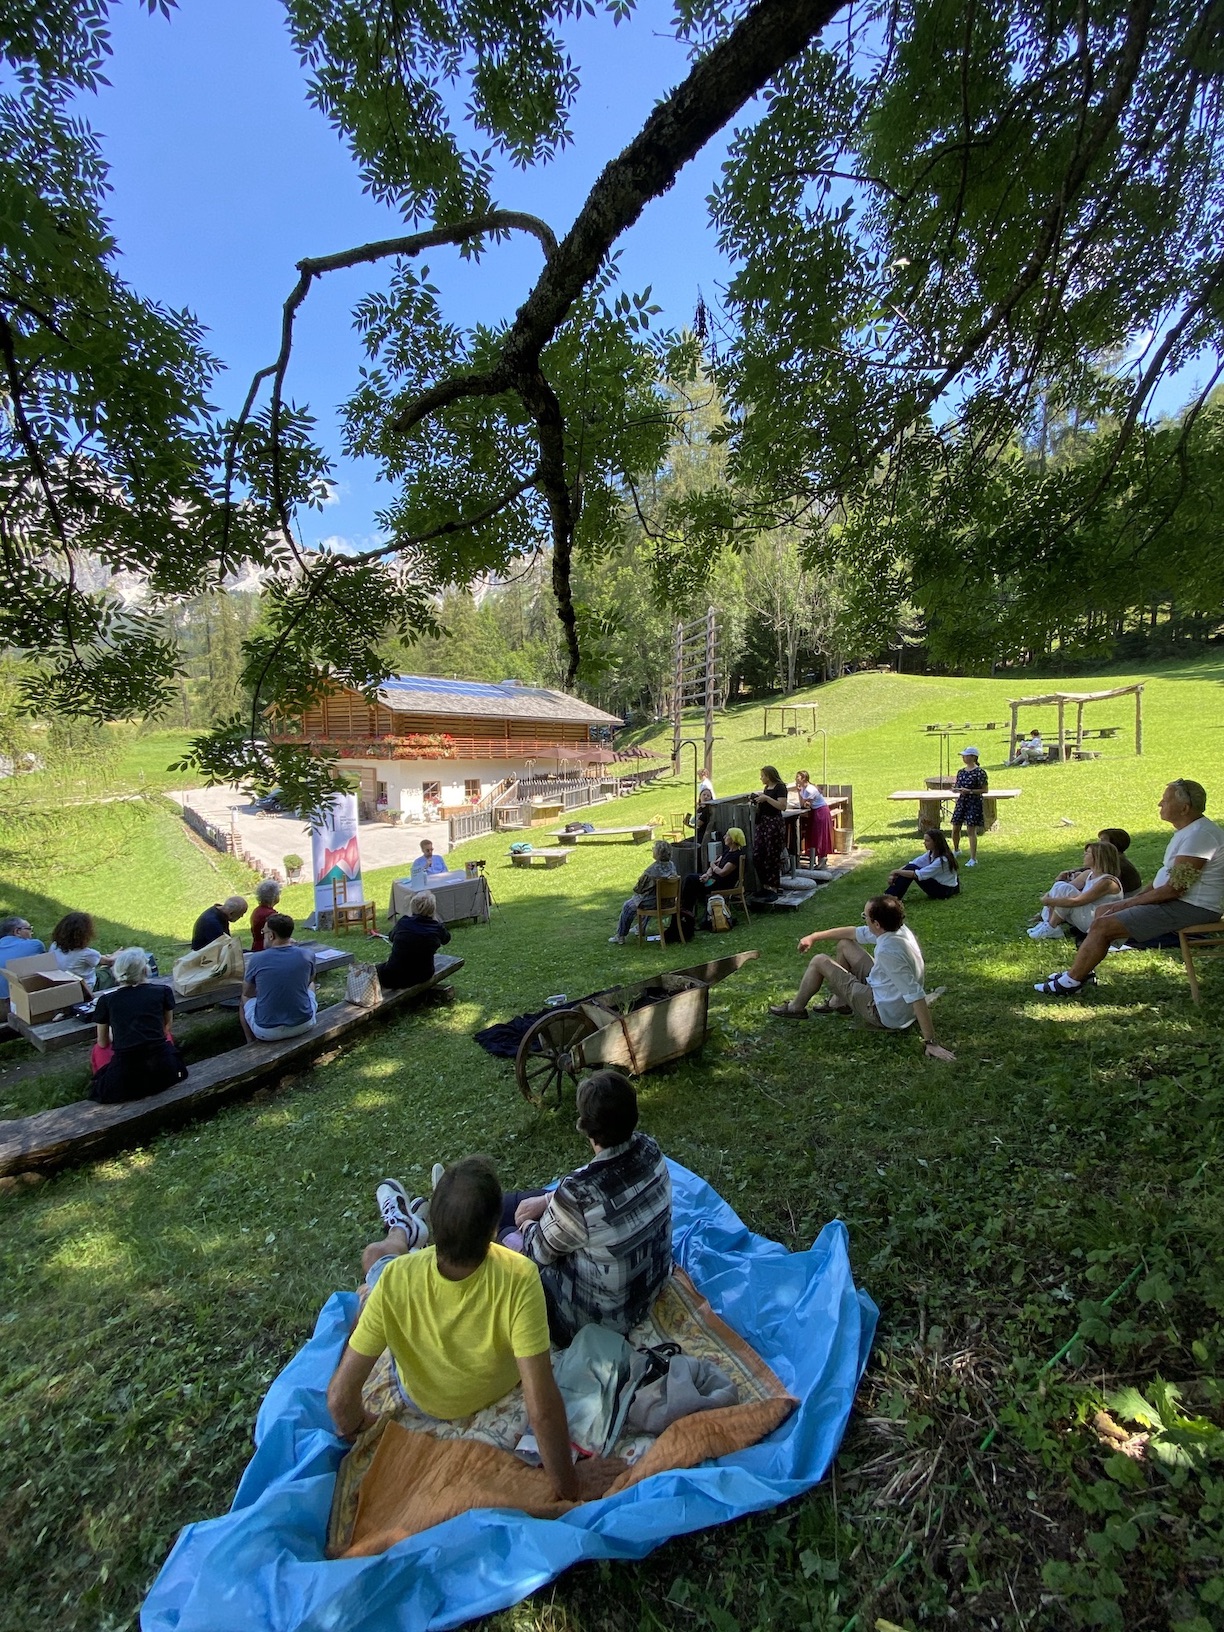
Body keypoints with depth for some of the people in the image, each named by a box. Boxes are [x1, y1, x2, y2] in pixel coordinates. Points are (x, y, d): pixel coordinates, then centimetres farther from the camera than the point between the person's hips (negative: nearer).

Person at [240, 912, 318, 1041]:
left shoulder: (256, 959, -12)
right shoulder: (307, 954, -8)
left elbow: (247, 992, 7)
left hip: (267, 1032, -1)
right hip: (303, 1025, 1)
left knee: (245, 998, 29)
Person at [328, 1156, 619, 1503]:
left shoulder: (396, 1279, -40)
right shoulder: (518, 1277, -42)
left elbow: (340, 1396, -28)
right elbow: (541, 1406, -39)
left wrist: (353, 1426, -6)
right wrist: (569, 1485, -23)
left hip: (423, 1401, 0)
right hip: (498, 1389, 1)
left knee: (375, 1253, 18)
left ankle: (402, 1232, 54)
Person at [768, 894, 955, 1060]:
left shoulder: (889, 952, -36)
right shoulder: (895, 928, -9)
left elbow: (917, 997, -36)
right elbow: (854, 932, 6)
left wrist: (931, 1043, -32)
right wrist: (814, 937, 13)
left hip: (884, 1015, -8)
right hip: (886, 993, 9)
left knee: (819, 961, -2)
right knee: (844, 944, 19)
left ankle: (796, 1008, 22)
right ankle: (839, 1003, 32)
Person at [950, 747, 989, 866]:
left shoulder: (979, 772, -12)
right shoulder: (961, 772, 8)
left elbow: (985, 789, -11)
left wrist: (969, 791, -21)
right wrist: (957, 790, -6)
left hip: (974, 803, -6)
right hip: (961, 801, 7)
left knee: (972, 831, -4)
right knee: (955, 829, 12)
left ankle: (973, 859, 2)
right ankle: (956, 850, 37)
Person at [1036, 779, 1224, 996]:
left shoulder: (1199, 835, -22)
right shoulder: (1187, 830, 12)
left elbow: (1174, 888, -25)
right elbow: (1166, 875, 16)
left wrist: (1129, 904, -15)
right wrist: (1132, 900, 6)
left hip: (1189, 909, -11)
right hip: (1174, 901, 11)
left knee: (1103, 926, -15)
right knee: (1103, 912, 12)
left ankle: (1070, 982, -4)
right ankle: (1081, 971, 14)